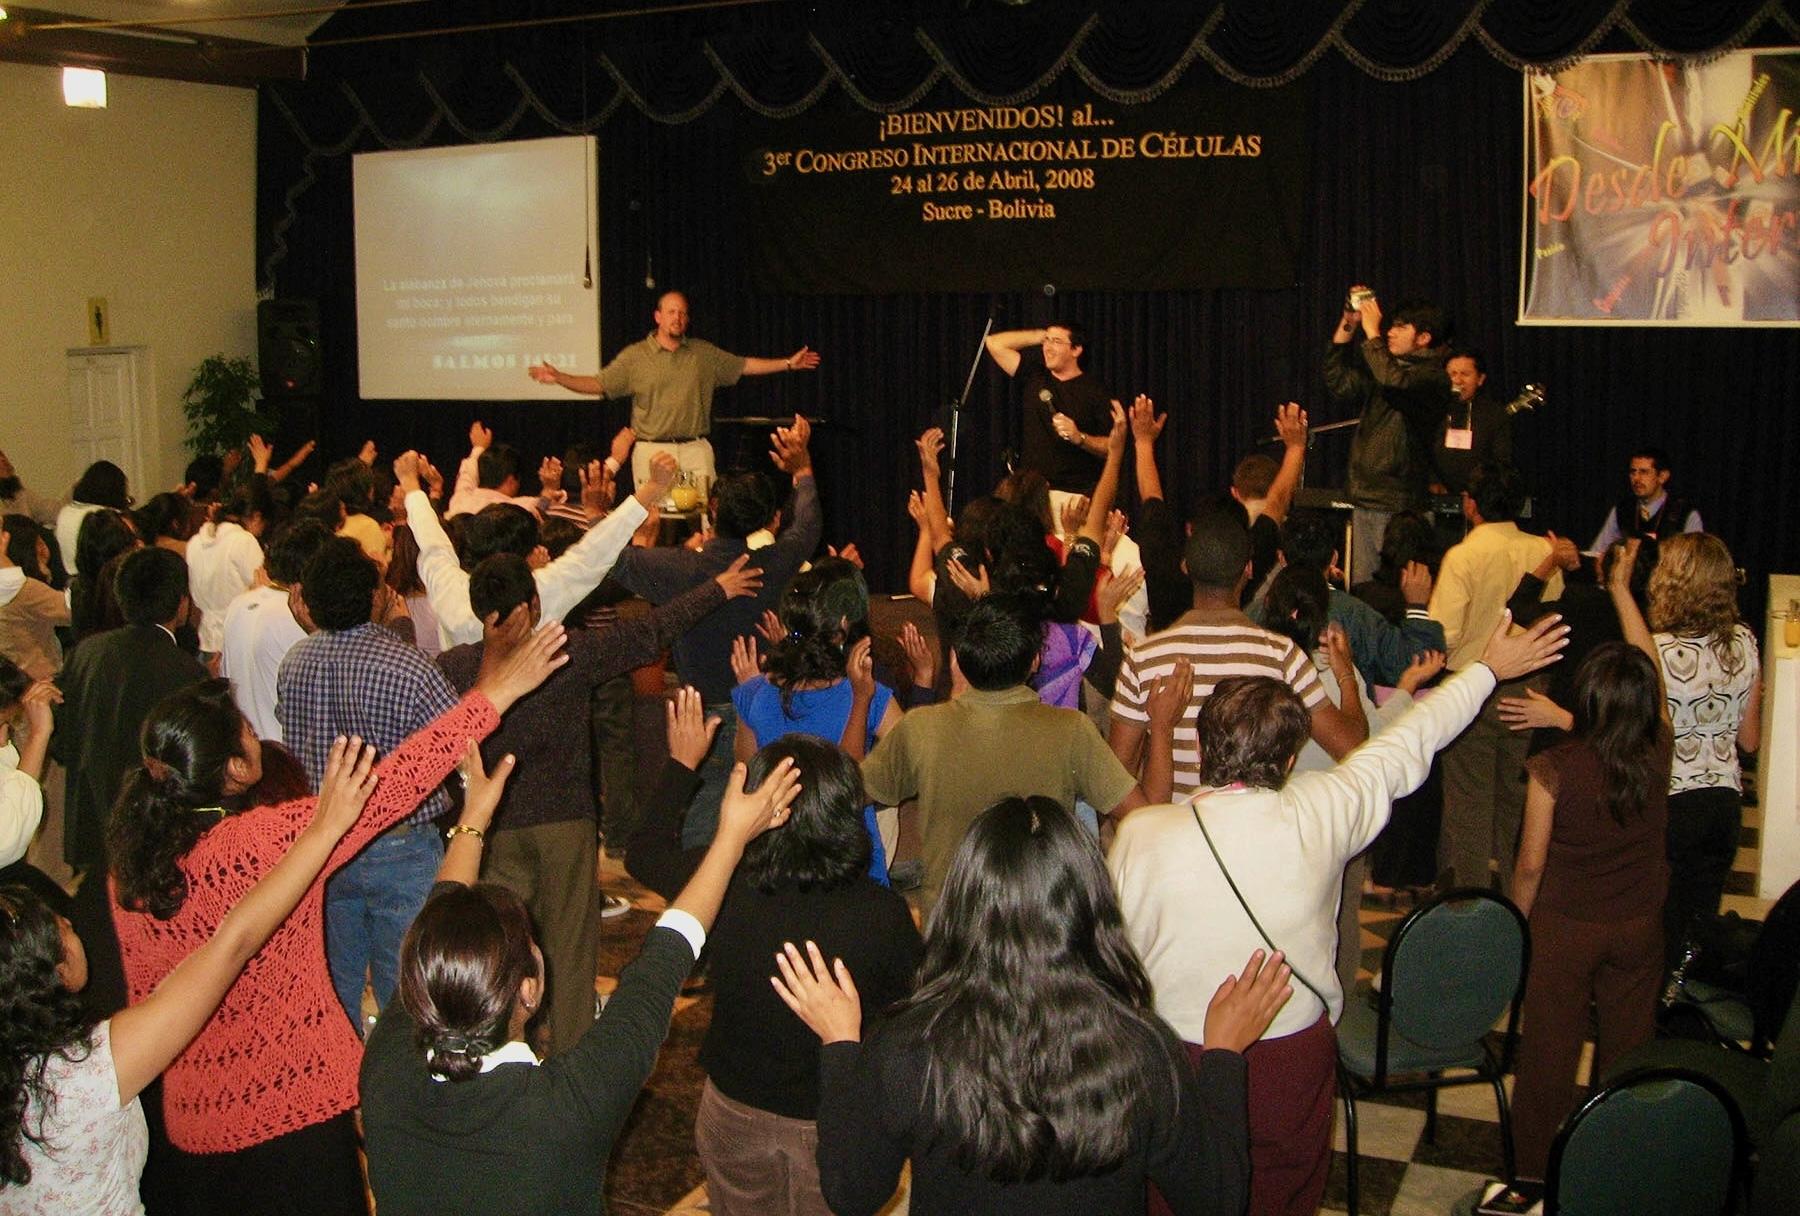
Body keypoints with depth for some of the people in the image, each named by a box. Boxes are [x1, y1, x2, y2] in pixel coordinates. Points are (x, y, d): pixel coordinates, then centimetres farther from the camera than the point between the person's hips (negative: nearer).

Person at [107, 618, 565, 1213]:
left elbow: (147, 1001, 6)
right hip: (295, 1113, -5)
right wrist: (492, 695, -16)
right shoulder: (263, 840, -23)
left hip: (193, 1117, 6)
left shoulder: (129, 868, -5)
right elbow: (391, 785, -21)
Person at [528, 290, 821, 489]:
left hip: (696, 449, 2)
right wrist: (559, 378, -16)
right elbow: (598, 384, -1)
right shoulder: (635, 356, 3)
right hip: (652, 450, -2)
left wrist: (788, 364, 15)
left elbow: (744, 365, 18)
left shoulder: (703, 353, 12)